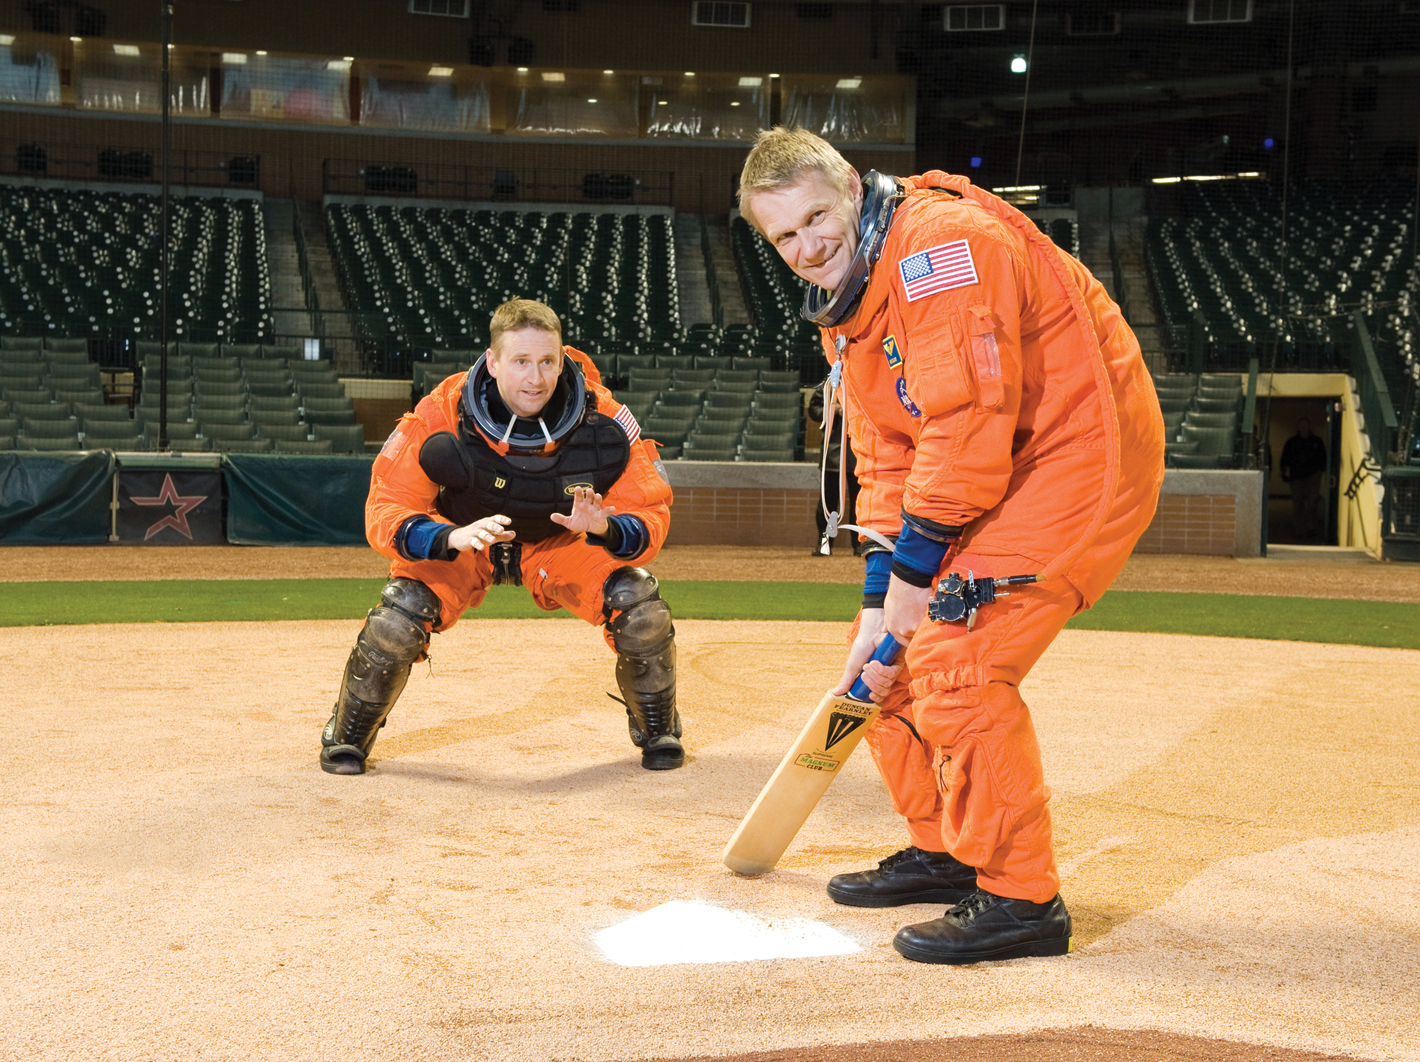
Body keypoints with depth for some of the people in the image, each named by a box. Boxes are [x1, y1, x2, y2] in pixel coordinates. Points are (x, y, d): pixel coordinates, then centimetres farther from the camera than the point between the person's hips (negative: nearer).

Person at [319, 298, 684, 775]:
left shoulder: (602, 420, -28)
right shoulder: (441, 415, -31)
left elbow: (651, 516, -23)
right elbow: (386, 511, -27)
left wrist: (605, 529, -47)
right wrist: (450, 538, -48)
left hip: (562, 539, 1)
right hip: (458, 536, -1)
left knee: (642, 608, -21)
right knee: (398, 619, -25)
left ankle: (658, 731, 10)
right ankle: (346, 736, 6)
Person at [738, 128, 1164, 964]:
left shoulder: (939, 242, -22)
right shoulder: (844, 308, 10)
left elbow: (967, 421, -27)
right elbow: (886, 459, 10)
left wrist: (913, 565, -19)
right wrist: (881, 601, 1)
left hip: (1083, 452, -10)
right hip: (997, 478, 10)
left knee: (954, 659, -18)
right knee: (894, 652, 11)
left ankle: (1021, 898, -7)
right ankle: (946, 852, 26)